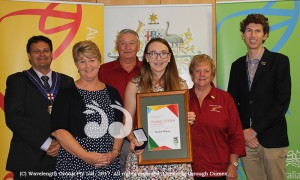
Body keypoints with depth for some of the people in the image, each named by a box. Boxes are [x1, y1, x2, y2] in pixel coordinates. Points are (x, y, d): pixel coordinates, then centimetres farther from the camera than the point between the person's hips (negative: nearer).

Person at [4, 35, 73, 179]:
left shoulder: (67, 82, 10)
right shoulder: (17, 80, 3)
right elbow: (14, 118, -8)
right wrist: (46, 143, -13)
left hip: (62, 156, 2)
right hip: (28, 160, -2)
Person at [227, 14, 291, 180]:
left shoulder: (279, 61, -1)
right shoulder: (237, 65, 11)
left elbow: (282, 101, -9)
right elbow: (232, 101, 11)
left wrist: (255, 130, -11)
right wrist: (243, 131, -3)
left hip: (271, 137, -3)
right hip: (245, 137, 3)